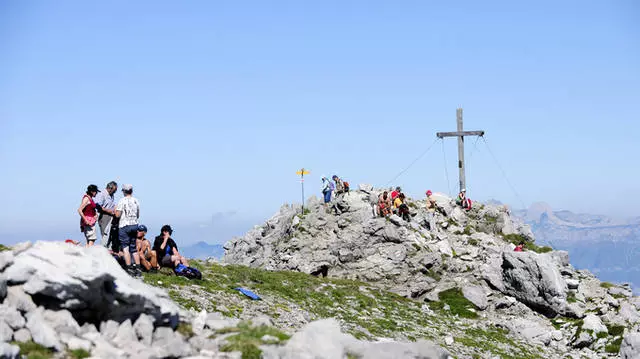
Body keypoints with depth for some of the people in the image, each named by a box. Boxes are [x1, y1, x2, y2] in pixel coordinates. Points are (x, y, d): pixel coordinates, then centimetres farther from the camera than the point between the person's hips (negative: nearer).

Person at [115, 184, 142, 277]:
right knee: (134, 248, 12)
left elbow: (117, 215, -12)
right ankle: (138, 269, 9)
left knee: (125, 248, -4)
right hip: (134, 225, 6)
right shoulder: (136, 201, 8)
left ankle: (129, 270, -11)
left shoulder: (122, 200, -9)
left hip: (124, 225, -6)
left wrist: (115, 210, 7)